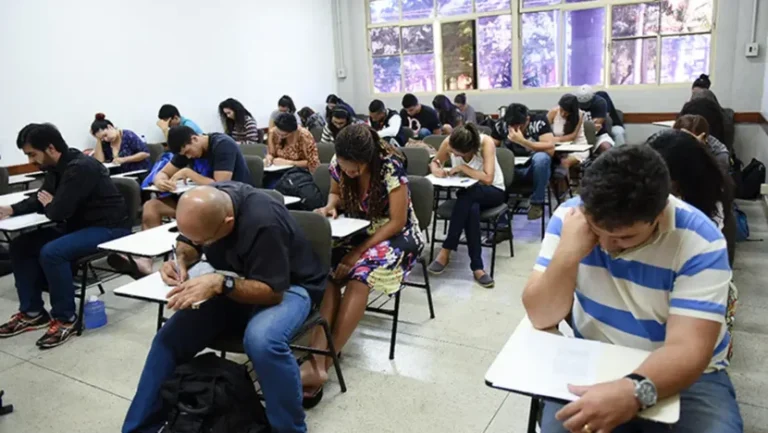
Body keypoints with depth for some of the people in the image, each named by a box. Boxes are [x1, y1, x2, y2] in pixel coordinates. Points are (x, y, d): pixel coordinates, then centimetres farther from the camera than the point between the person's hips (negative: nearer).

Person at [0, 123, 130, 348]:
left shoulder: (80, 168, -24)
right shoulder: (56, 168, 6)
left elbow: (58, 211, -27)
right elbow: (40, 198, 20)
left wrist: (48, 205, -3)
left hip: (108, 229, -10)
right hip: (79, 225, 10)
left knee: (51, 253, -30)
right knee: (21, 245, 4)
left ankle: (66, 319, -12)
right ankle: (32, 312, 11)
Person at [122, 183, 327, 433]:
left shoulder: (264, 223, -34)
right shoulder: (205, 204, -13)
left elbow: (272, 290, -28)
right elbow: (188, 244, 6)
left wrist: (220, 284, -41)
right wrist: (180, 259, -16)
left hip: (286, 286, -6)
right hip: (230, 284, 6)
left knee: (262, 341, -37)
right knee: (170, 337, -11)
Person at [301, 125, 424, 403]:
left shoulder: (391, 168, -23)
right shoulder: (338, 164, -7)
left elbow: (397, 223, -19)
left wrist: (359, 251, -25)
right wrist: (330, 207, -10)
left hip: (395, 236, -5)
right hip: (358, 231, 5)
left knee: (359, 275, -33)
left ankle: (321, 362, -26)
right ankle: (317, 357, -35)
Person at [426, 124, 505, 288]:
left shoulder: (486, 142, -26)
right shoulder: (448, 142, -15)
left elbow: (488, 178, -33)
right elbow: (435, 162, 3)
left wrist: (462, 167, -28)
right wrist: (436, 169, -20)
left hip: (493, 191, -3)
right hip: (468, 193, 3)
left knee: (467, 196, -38)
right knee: (472, 209, -36)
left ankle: (445, 252, -30)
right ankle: (477, 267, -30)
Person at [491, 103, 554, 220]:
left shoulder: (539, 121, -16)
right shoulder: (501, 124, -9)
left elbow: (550, 149, -25)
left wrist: (522, 141, -35)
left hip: (535, 169, -2)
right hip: (513, 169, 3)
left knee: (541, 157, -36)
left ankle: (537, 203, -14)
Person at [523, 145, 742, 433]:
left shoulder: (699, 241, -19)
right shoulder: (570, 216, -14)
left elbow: (687, 350, -26)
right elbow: (541, 318, -15)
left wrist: (635, 391, -45)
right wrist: (568, 253, -30)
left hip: (685, 373, 0)